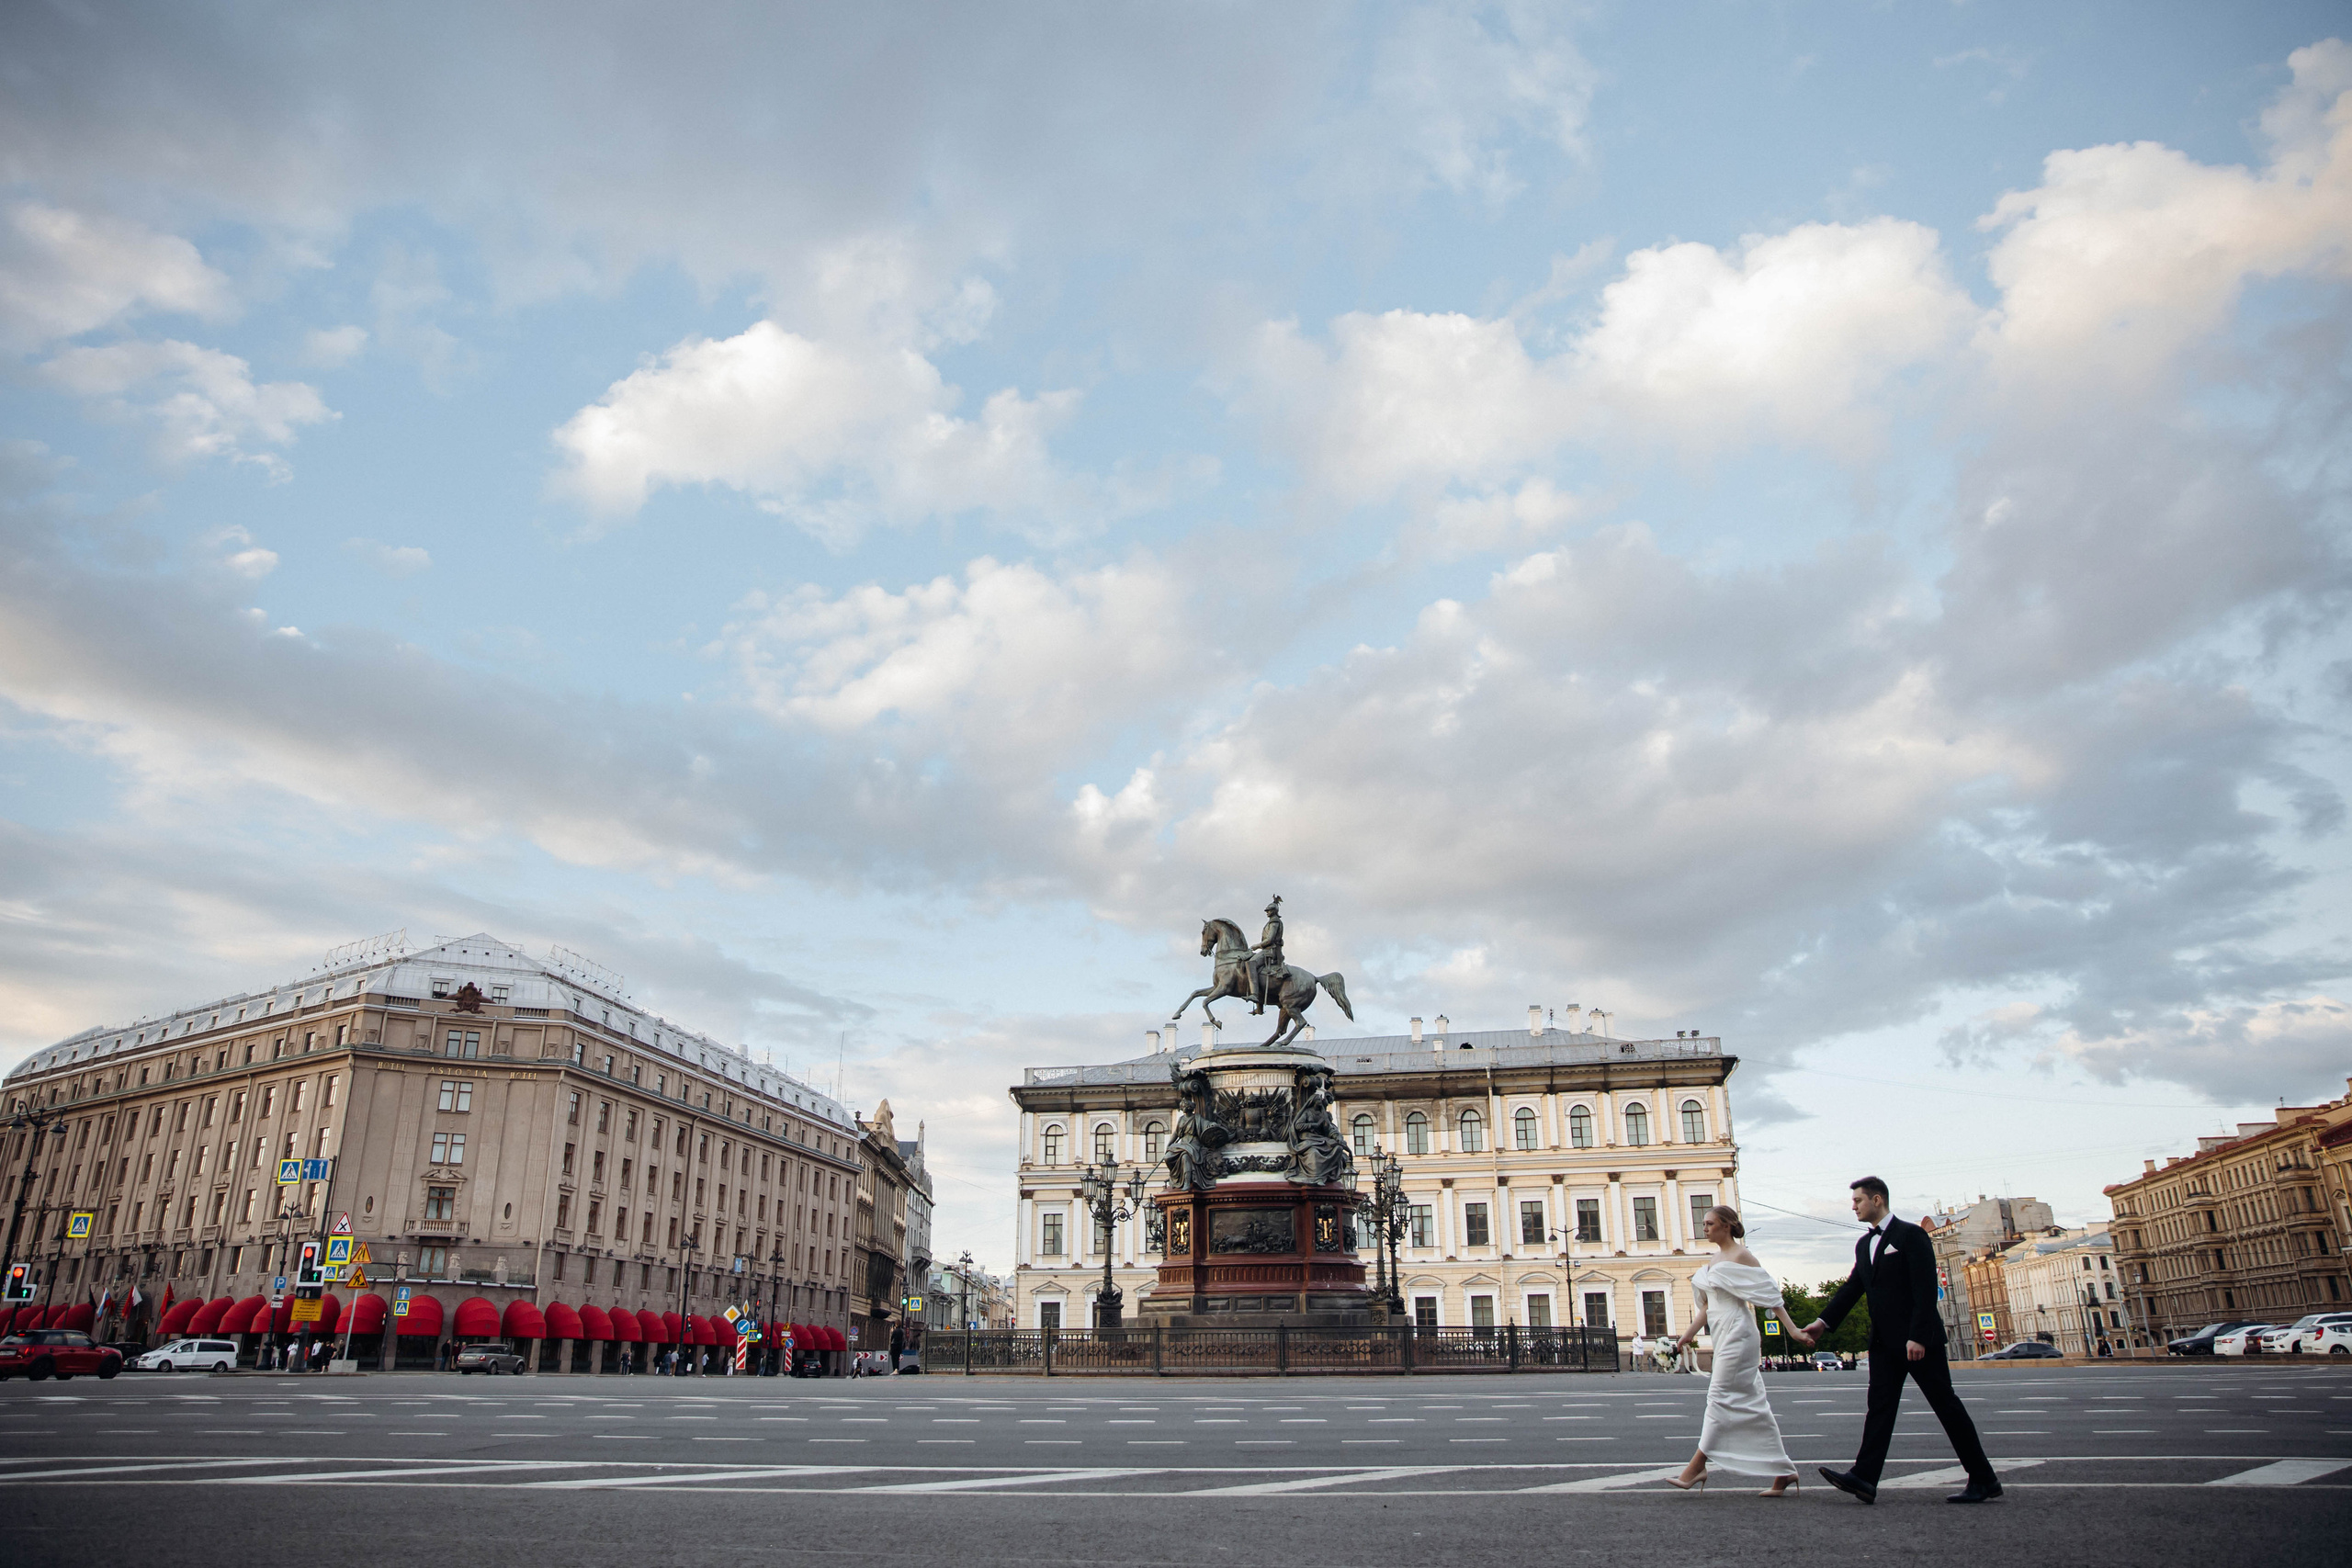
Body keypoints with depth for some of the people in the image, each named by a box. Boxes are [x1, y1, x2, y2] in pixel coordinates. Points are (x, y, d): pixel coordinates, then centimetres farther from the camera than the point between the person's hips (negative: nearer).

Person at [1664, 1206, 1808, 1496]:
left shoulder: (1741, 1257, -9)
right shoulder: (1714, 1261, 16)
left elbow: (1770, 1295, -12)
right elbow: (1708, 1304, 20)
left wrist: (1791, 1329, -16)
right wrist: (1690, 1332, 15)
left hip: (1737, 1333, -9)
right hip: (1724, 1335, 9)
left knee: (1721, 1395, -8)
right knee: (1751, 1404, 9)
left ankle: (1698, 1466, -7)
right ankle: (1783, 1472, 13)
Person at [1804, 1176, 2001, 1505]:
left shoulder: (1910, 1235, -9)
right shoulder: (1864, 1244, 15)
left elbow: (1925, 1289, -16)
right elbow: (1852, 1288, 14)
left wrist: (1917, 1336, -22)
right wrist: (1824, 1322, 3)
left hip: (1919, 1339, -7)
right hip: (1885, 1341, 7)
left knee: (1946, 1405, 0)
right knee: (1879, 1406, -1)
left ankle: (1984, 1479, 12)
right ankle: (1864, 1478, -8)